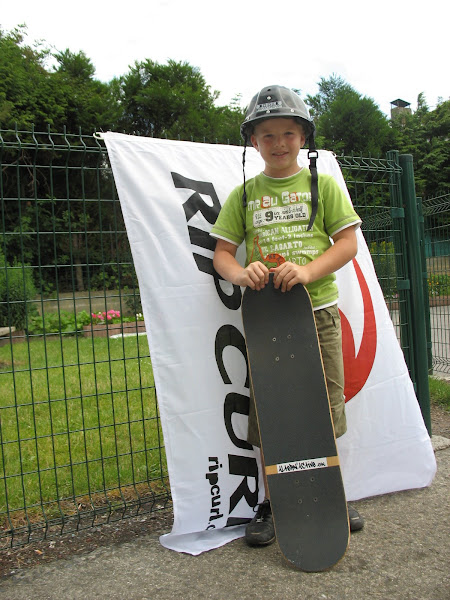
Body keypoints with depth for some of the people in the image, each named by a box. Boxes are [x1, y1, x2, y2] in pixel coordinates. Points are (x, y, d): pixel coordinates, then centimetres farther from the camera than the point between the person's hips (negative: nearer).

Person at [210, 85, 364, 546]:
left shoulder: (323, 185, 6)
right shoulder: (243, 194, 9)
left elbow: (347, 242, 0)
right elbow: (222, 252, 7)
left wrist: (308, 271, -17)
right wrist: (240, 273, -16)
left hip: (318, 311, 0)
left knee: (324, 408, 9)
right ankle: (271, 503, 22)